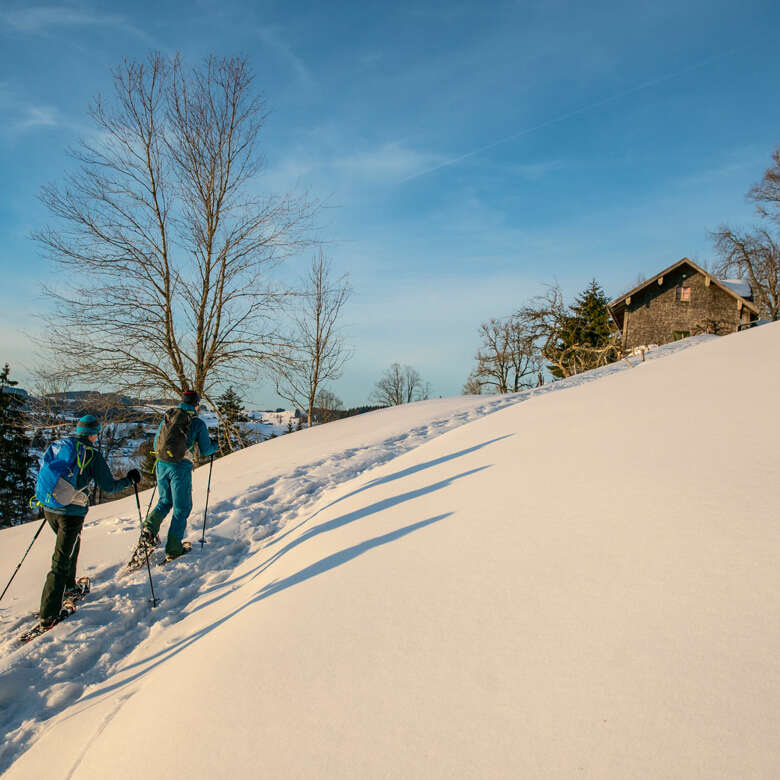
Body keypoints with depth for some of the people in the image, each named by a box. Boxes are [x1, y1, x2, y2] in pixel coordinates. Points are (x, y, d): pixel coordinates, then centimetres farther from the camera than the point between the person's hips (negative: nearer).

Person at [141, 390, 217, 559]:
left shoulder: (167, 417, 9)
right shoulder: (198, 423, -4)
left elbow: (156, 444, 15)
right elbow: (205, 450, 1)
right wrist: (214, 446, 23)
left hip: (161, 465, 5)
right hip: (180, 469, -5)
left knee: (165, 501, 26)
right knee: (181, 508, 8)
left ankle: (149, 527, 3)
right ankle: (173, 549, 12)